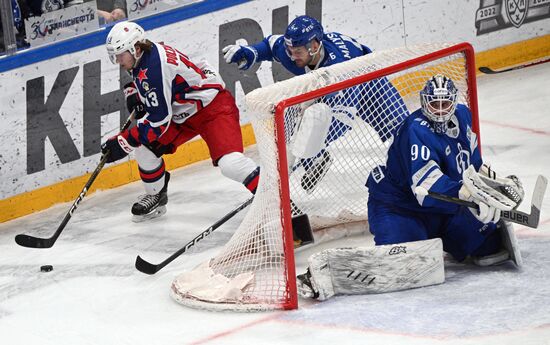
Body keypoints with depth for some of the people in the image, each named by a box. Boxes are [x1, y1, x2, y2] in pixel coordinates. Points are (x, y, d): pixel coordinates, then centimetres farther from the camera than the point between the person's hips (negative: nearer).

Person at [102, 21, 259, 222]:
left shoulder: (152, 68, -29)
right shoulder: (143, 55, 0)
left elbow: (158, 120, -29)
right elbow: (141, 81, 25)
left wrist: (124, 142, -26)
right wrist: (132, 92, 2)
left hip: (214, 107, -10)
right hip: (183, 114, 10)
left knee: (230, 163, -29)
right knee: (144, 147, 2)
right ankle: (156, 196, 22)